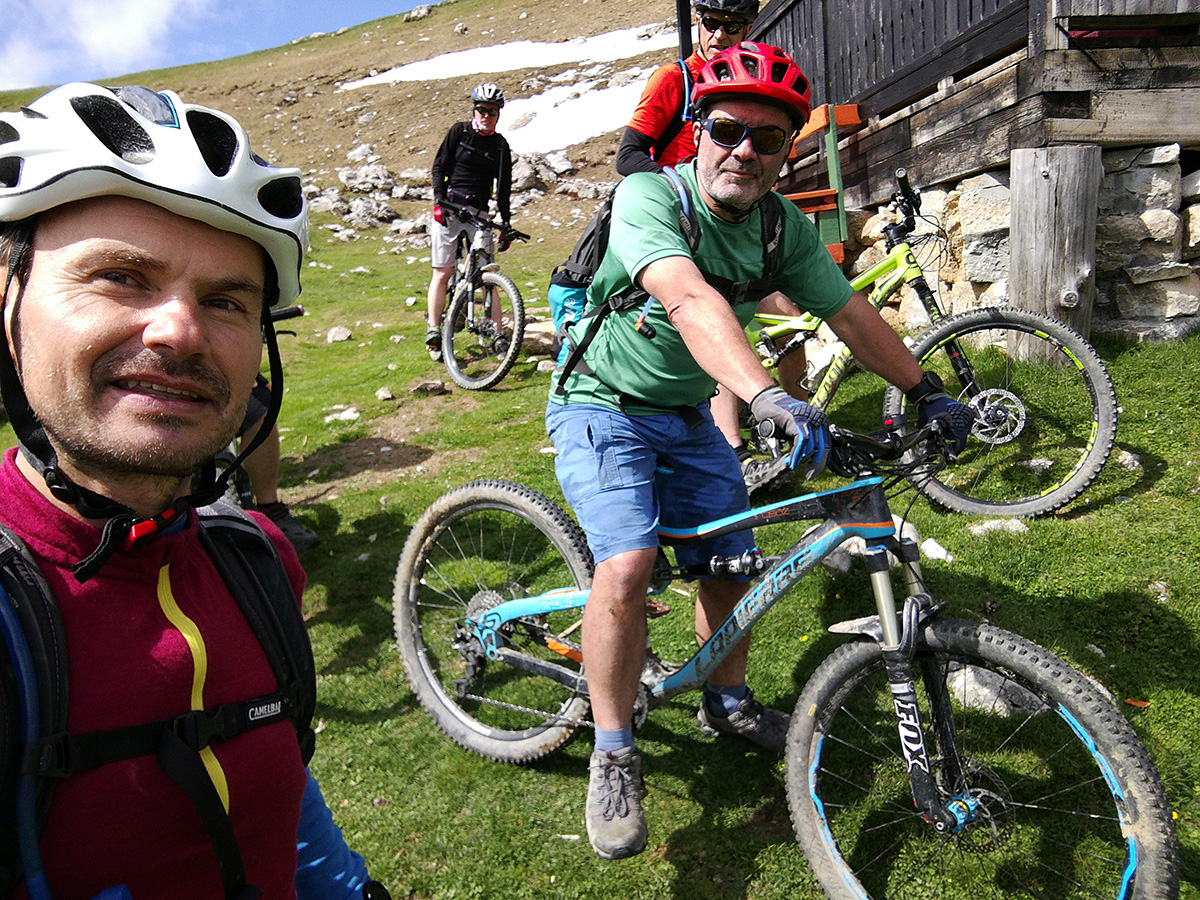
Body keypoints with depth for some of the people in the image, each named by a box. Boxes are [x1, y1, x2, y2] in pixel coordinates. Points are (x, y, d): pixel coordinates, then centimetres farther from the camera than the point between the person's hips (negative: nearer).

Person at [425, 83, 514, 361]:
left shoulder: (500, 145, 9)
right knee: (442, 274, -3)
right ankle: (434, 334, 3)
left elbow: (503, 187, 11)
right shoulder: (459, 131, 4)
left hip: (479, 213, 2)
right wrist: (439, 199, -11)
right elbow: (439, 166, 3)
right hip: (447, 209, -1)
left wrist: (506, 222, 4)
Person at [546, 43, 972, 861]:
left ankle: (728, 704, 37)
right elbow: (688, 300, -42)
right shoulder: (648, 196, -24)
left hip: (688, 415, 6)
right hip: (603, 406, -6)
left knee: (731, 563, 9)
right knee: (629, 563, -25)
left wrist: (925, 390, 8)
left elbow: (850, 313, 4)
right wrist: (768, 396, -56)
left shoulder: (788, 230, -5)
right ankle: (614, 754, -5)